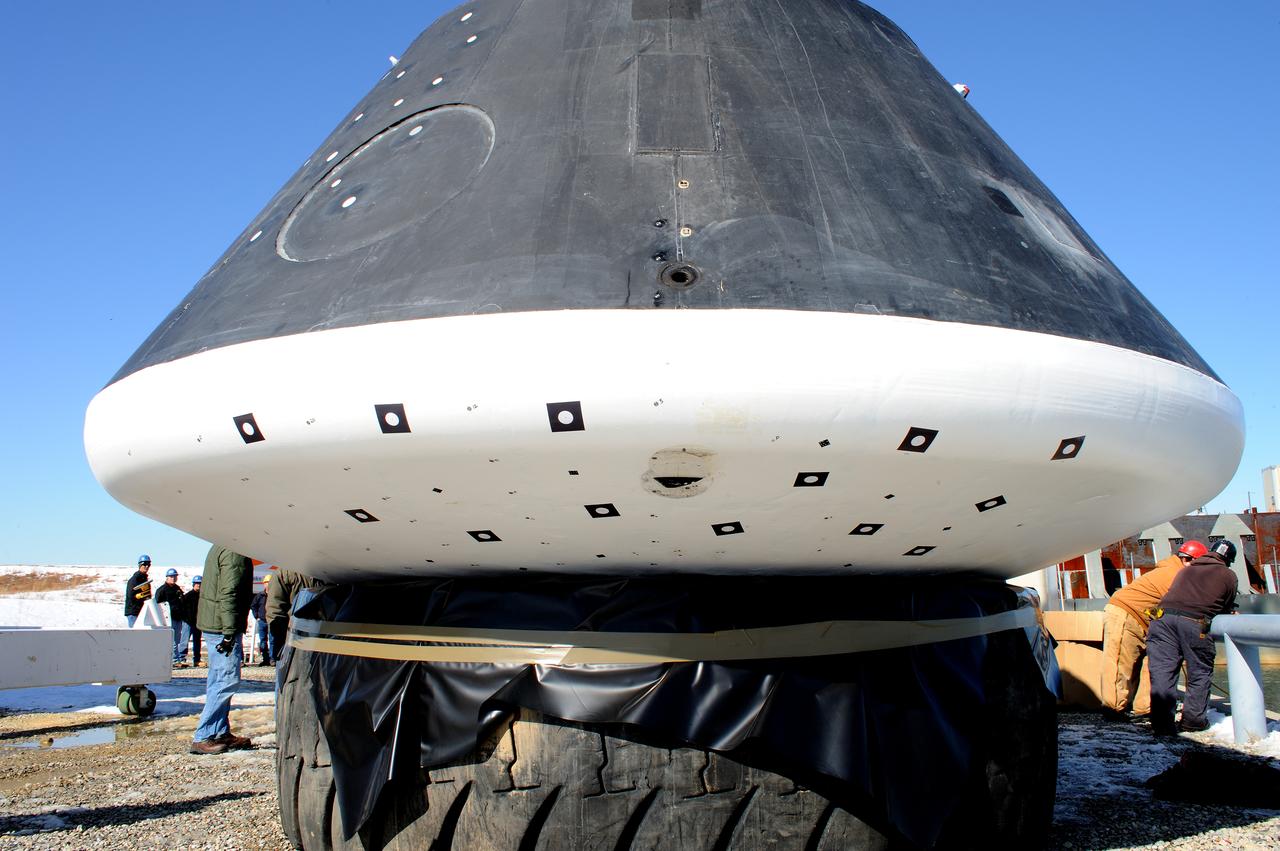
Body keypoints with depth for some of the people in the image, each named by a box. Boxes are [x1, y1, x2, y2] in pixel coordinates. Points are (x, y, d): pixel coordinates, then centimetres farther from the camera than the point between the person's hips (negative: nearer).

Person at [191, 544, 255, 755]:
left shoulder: (220, 547, 16)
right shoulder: (235, 552, -16)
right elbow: (229, 593, -22)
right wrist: (230, 632, -23)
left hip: (212, 625, 11)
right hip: (222, 627, -11)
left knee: (219, 680, 14)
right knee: (227, 680, -6)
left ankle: (221, 732, 21)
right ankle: (202, 738, -3)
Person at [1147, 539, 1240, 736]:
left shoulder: (1186, 569, 31)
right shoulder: (1228, 575, 19)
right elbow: (1227, 608, 24)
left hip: (1164, 616, 3)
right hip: (1195, 623, -3)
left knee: (1162, 671, 3)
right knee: (1200, 672, 15)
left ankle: (1161, 722, -2)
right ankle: (1193, 718, 18)